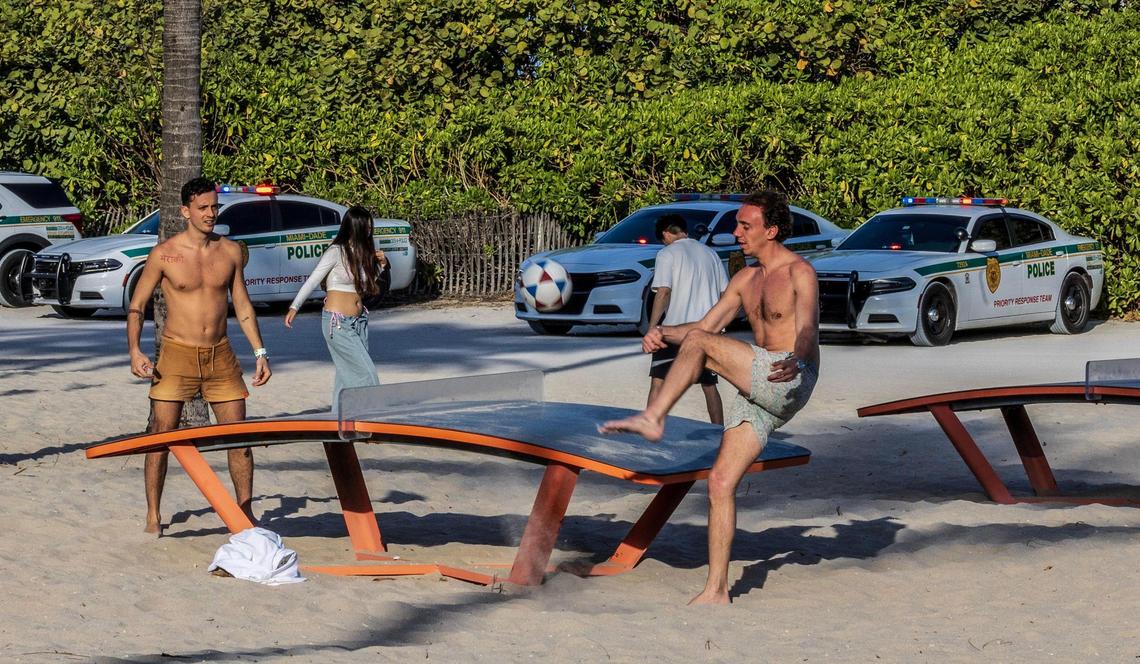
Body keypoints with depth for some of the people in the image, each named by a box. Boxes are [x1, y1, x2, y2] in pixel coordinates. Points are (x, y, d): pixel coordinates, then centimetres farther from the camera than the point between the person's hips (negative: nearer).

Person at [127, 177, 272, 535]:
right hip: (176, 354, -3)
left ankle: (245, 512, 14)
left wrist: (259, 351, 7)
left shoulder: (230, 251, 5)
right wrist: (135, 351, -12)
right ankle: (153, 516, 6)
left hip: (220, 356, 3)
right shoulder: (164, 254, -5)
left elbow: (242, 305, 13)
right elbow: (136, 306, 0)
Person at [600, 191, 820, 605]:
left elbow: (808, 331, -21)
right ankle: (716, 591, 0)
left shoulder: (799, 273, -6)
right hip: (756, 394, 8)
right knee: (721, 482, -2)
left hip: (791, 383, -8)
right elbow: (706, 325, 19)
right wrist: (663, 333, 0)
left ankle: (653, 419, -19)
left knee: (700, 344, -19)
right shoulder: (745, 280, 19)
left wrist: (795, 360, -43)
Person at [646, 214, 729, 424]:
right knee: (709, 385, 14)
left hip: (676, 327, -5)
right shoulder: (710, 253, 13)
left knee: (658, 381, -4)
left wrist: (651, 329, -11)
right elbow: (725, 293, 13)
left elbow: (663, 292, -13)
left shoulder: (668, 254, -4)